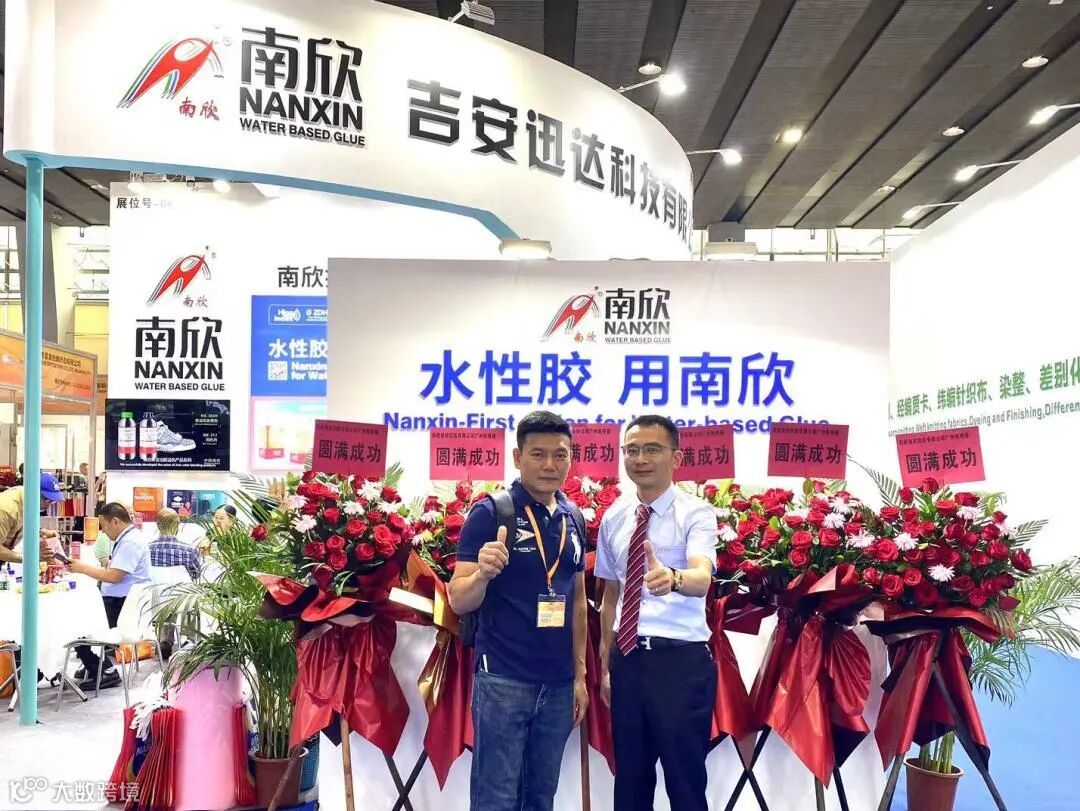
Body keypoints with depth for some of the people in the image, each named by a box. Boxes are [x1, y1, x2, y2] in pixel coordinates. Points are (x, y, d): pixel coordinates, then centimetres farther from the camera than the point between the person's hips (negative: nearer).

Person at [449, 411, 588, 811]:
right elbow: (459, 601, -10)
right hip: (502, 679, -6)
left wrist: (579, 674, 12)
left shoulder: (573, 520, 8)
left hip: (558, 683, 6)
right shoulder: (490, 513, -9)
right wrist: (483, 572, -32)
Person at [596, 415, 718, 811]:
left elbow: (702, 578, -26)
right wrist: (605, 665, 14)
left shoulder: (695, 513, -8)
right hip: (628, 658, 5)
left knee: (685, 778, 2)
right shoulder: (613, 518, 7)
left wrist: (672, 578, -48)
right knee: (630, 776, 15)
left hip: (680, 660, -5)